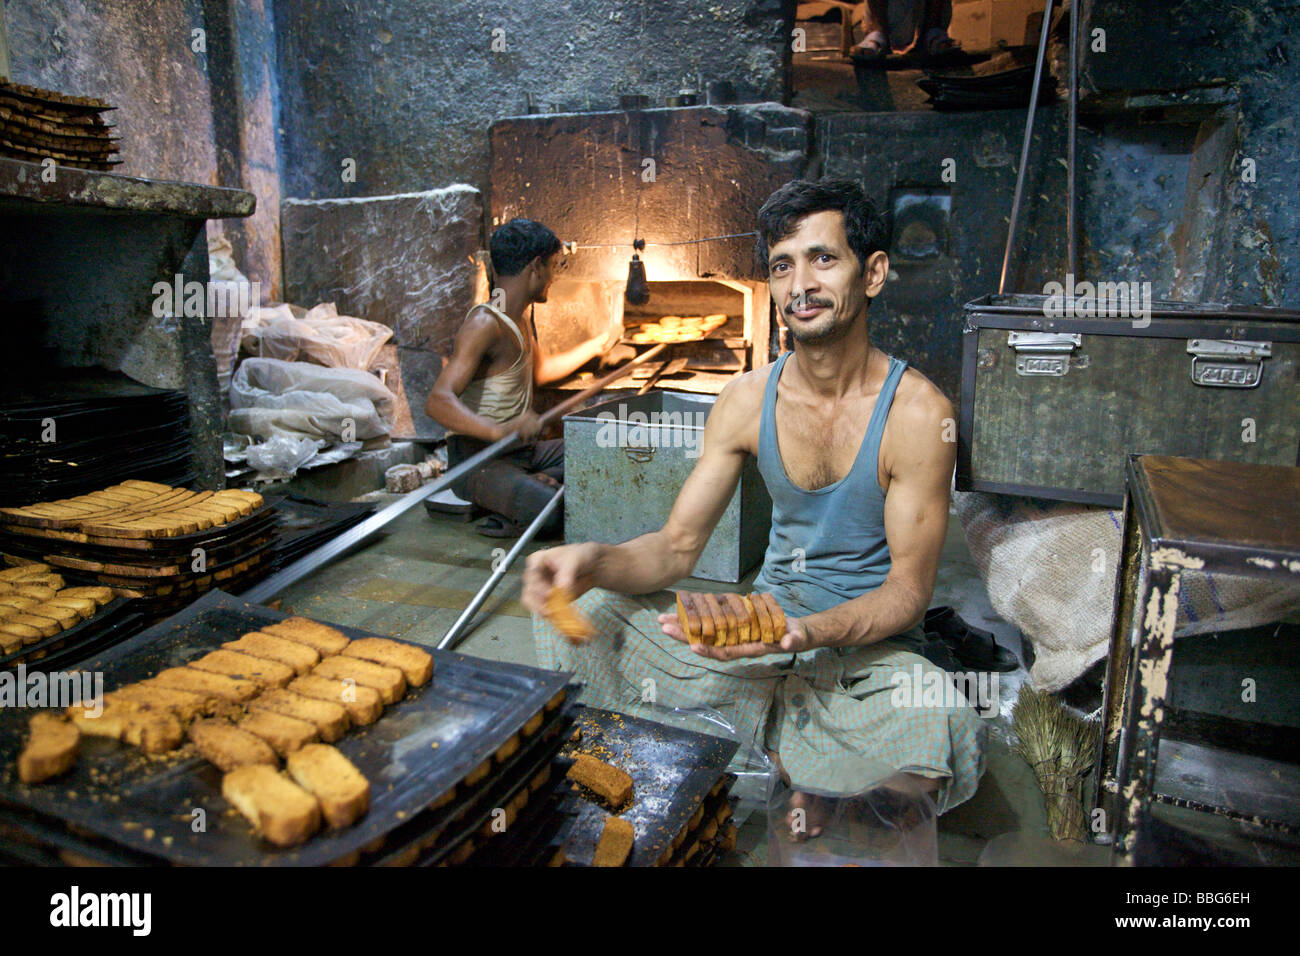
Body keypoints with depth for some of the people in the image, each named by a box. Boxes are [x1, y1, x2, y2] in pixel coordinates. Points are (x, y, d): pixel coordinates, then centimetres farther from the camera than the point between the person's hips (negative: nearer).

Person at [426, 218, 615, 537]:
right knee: (552, 512, -34)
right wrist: (499, 431, -47)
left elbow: (539, 371, 33)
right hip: (478, 459, -9)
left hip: (523, 450, 9)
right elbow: (438, 401, -32)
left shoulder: (520, 320, 13)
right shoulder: (485, 323, -20)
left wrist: (596, 345, 37)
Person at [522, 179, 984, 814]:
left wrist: (800, 632, -32)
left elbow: (909, 589, -13)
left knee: (942, 738, -37)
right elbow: (677, 546, -2)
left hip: (869, 646, -2)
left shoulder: (918, 412, -15)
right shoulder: (748, 399, -2)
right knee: (570, 612, -10)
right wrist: (596, 561, -25)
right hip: (761, 623, 3)